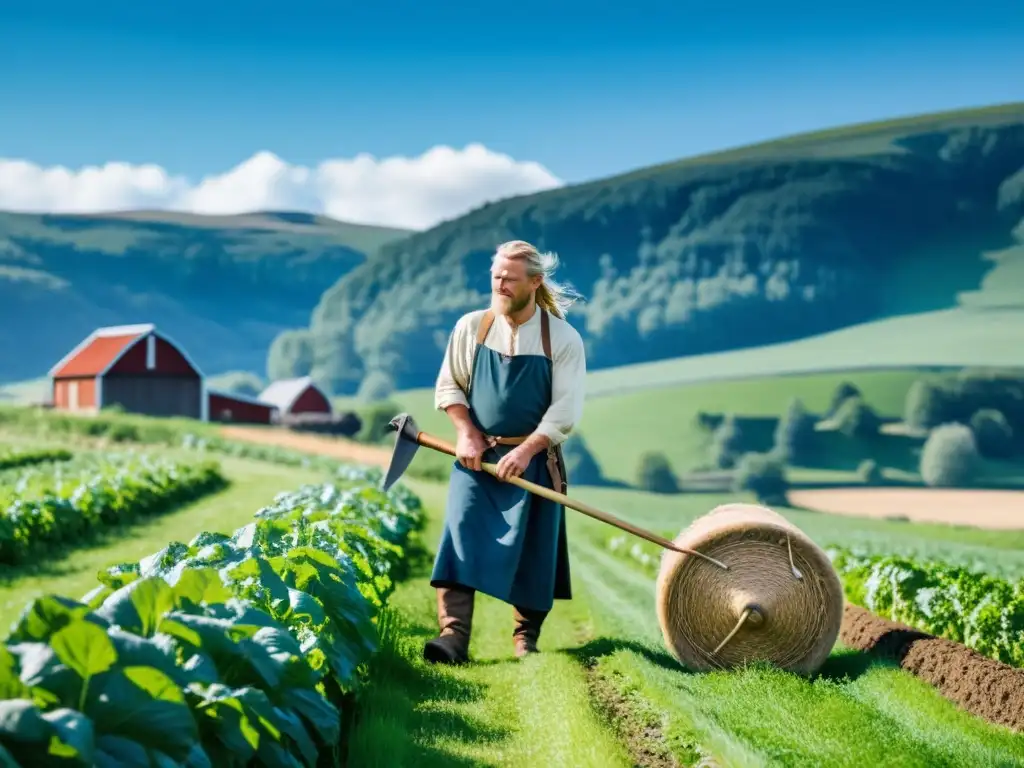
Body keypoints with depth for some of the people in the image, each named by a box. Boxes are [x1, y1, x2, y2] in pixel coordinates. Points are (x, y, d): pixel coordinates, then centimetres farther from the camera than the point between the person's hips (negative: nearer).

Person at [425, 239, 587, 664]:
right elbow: (448, 386, 6)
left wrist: (526, 450, -19)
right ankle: (453, 635, -19)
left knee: (532, 550, 4)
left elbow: (565, 408, -10)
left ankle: (526, 637, 20)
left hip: (534, 460, -1)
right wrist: (466, 433, -8)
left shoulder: (563, 338, -7)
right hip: (476, 454, 1)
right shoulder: (471, 327, 1)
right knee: (461, 537, -13)